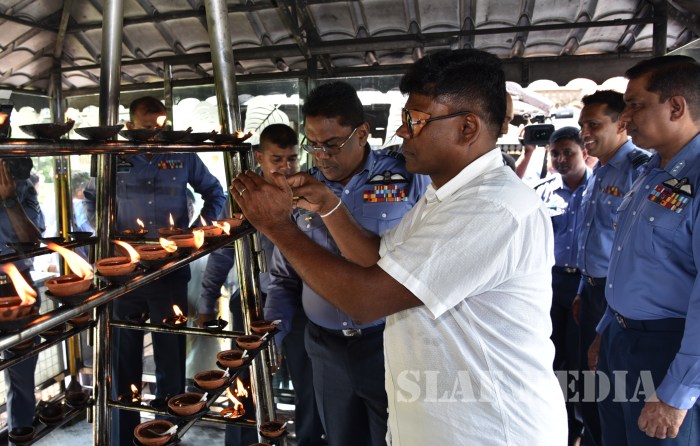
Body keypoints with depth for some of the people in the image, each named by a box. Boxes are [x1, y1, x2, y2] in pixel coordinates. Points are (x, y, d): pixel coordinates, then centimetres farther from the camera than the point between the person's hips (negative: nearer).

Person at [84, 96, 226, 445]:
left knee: (171, 357, 7)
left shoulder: (183, 157, 2)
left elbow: (215, 194, 13)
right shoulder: (115, 160, 4)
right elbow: (91, 197, 20)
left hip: (171, 269, 0)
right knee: (123, 358, 9)